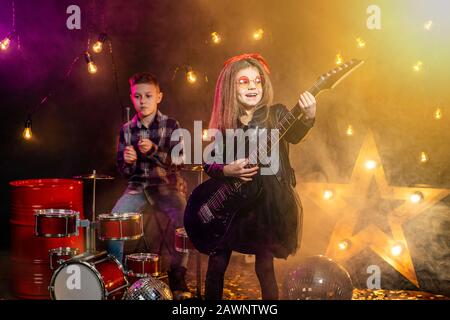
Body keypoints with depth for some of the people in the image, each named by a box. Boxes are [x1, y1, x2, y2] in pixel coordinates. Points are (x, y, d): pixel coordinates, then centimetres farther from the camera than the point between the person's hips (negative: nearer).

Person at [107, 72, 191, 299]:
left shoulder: (171, 125, -3)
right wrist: (128, 161, -17)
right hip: (138, 186, 3)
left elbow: (179, 161, -12)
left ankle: (178, 276, -9)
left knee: (183, 219, -29)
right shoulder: (127, 130, 6)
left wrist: (153, 151, -27)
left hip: (167, 185, -2)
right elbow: (123, 170, 8)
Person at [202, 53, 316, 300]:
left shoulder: (275, 114, -1)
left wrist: (307, 118, -41)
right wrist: (227, 170, -15)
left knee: (264, 265, 1)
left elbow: (294, 135, -21)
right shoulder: (224, 123, 4)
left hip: (268, 201, -2)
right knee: (217, 264, 6)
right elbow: (208, 163, 5)